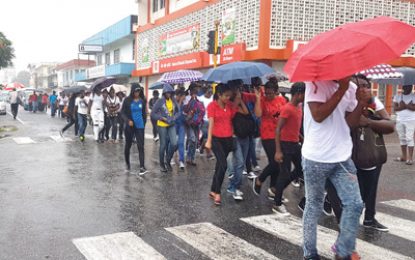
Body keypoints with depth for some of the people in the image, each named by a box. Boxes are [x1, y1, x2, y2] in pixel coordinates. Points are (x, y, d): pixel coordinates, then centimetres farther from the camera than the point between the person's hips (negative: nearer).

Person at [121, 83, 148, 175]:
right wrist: (128, 120, -17)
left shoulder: (142, 100, 2)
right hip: (129, 126, 0)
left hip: (140, 126, 1)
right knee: (128, 145, 12)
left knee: (141, 146, -7)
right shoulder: (127, 100, -4)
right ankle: (127, 163, 33)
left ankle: (142, 167, -10)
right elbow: (122, 112, -2)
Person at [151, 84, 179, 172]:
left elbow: (177, 111, 14)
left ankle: (168, 161, 15)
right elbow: (153, 114, -8)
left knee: (174, 143, -8)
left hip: (171, 125, 3)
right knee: (163, 145, 4)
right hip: (162, 126, -3)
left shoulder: (174, 101, 2)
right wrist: (163, 118, -15)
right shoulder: (160, 101, -9)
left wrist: (174, 118, -5)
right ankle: (162, 164, 21)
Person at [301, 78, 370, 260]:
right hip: (316, 158, -5)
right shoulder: (316, 83, -10)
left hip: (343, 157, 6)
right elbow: (318, 115, -22)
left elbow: (351, 123, 7)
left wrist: (361, 102, -9)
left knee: (355, 204, 4)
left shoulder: (351, 88, 7)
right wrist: (341, 90, -21)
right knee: (314, 206, 8)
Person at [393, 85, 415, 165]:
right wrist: (408, 106, -12)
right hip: (399, 120, 4)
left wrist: (403, 105, -14)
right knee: (402, 138, 9)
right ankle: (404, 156, 17)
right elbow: (395, 108, -3)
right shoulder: (397, 96, 9)